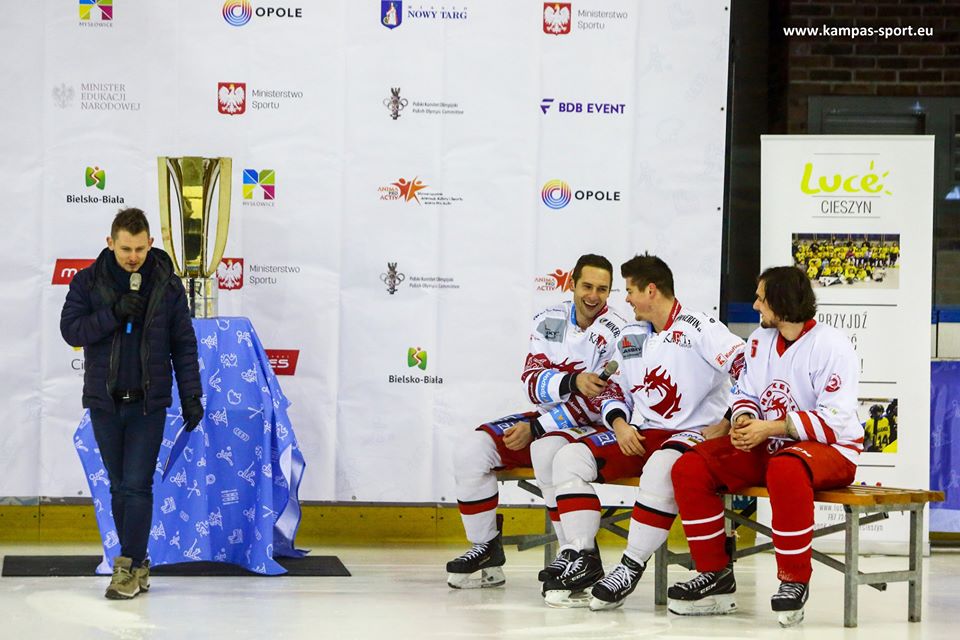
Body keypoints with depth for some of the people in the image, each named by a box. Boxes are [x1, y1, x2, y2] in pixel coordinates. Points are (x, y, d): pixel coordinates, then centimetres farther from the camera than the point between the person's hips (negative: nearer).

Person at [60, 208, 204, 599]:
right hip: (104, 402, 2)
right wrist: (114, 313, -22)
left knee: (137, 486, -8)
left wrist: (191, 396, 0)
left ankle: (129, 567, -6)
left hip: (148, 404, -2)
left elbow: (183, 344, 4)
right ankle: (138, 565, 15)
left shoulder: (167, 286, 0)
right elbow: (70, 329, -9)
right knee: (119, 488, 7)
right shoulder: (88, 282, 0)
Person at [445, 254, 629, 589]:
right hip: (546, 419, 6)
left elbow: (597, 404, -18)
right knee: (473, 448, -13)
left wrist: (535, 429, -18)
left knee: (548, 451, -38)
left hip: (589, 427, -6)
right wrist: (573, 381, -28)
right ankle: (485, 551, -2)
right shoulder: (549, 321, 3)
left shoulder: (617, 333, -14)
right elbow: (533, 380, -6)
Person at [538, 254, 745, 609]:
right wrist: (620, 424, 1)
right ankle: (582, 559, -13)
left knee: (662, 466, -41)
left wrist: (727, 423, -21)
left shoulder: (699, 329, -9)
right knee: (569, 458, -10)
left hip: (694, 434, -7)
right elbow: (614, 389, 22)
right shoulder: (631, 337, 15)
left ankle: (632, 566, -33)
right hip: (639, 434, 7)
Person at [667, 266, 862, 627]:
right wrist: (744, 420, -10)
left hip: (832, 451, -8)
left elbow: (834, 421, -21)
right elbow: (745, 393, 15)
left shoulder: (830, 346, -15)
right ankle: (715, 577, -3)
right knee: (689, 469, -9)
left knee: (786, 470, -42)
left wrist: (769, 428, -22)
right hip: (767, 448, 8)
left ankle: (794, 583, -29)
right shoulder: (760, 341, 8)